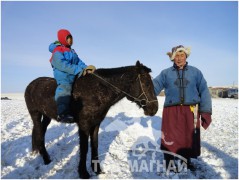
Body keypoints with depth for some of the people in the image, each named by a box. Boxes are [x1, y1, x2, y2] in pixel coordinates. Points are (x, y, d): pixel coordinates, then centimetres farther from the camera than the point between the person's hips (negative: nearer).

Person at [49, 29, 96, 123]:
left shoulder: (71, 51, 23)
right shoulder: (57, 51, -4)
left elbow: (79, 62, 14)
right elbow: (64, 65, -19)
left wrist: (86, 68, -7)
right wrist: (79, 70, -27)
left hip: (74, 74, 9)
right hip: (62, 74, -8)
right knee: (65, 87, -32)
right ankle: (62, 113, -44)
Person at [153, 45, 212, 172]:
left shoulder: (195, 72, 7)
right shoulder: (165, 73, 5)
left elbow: (204, 92, 5)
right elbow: (154, 87, -5)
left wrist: (206, 111, -2)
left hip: (191, 111, 2)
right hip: (171, 111, -1)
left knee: (190, 137, 13)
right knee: (170, 138, 5)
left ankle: (187, 161, 36)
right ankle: (169, 161, 26)